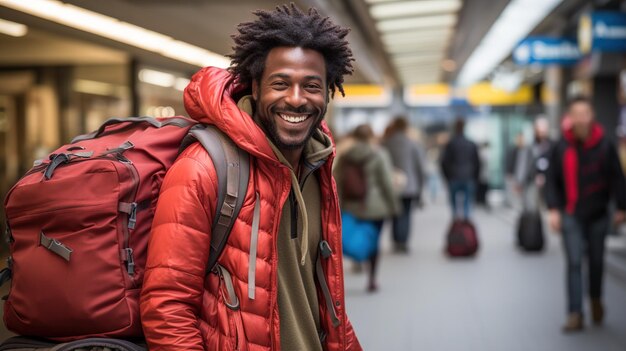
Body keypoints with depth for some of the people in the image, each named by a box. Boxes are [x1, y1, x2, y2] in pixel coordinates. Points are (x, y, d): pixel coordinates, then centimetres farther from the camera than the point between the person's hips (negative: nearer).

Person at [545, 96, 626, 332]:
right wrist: (553, 209, -7)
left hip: (598, 215, 1)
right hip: (571, 215, -1)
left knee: (596, 261, 14)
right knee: (574, 263, -6)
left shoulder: (605, 146, -5)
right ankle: (575, 314, -5)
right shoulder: (561, 148, -5)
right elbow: (552, 180, -1)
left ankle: (596, 300, 39)